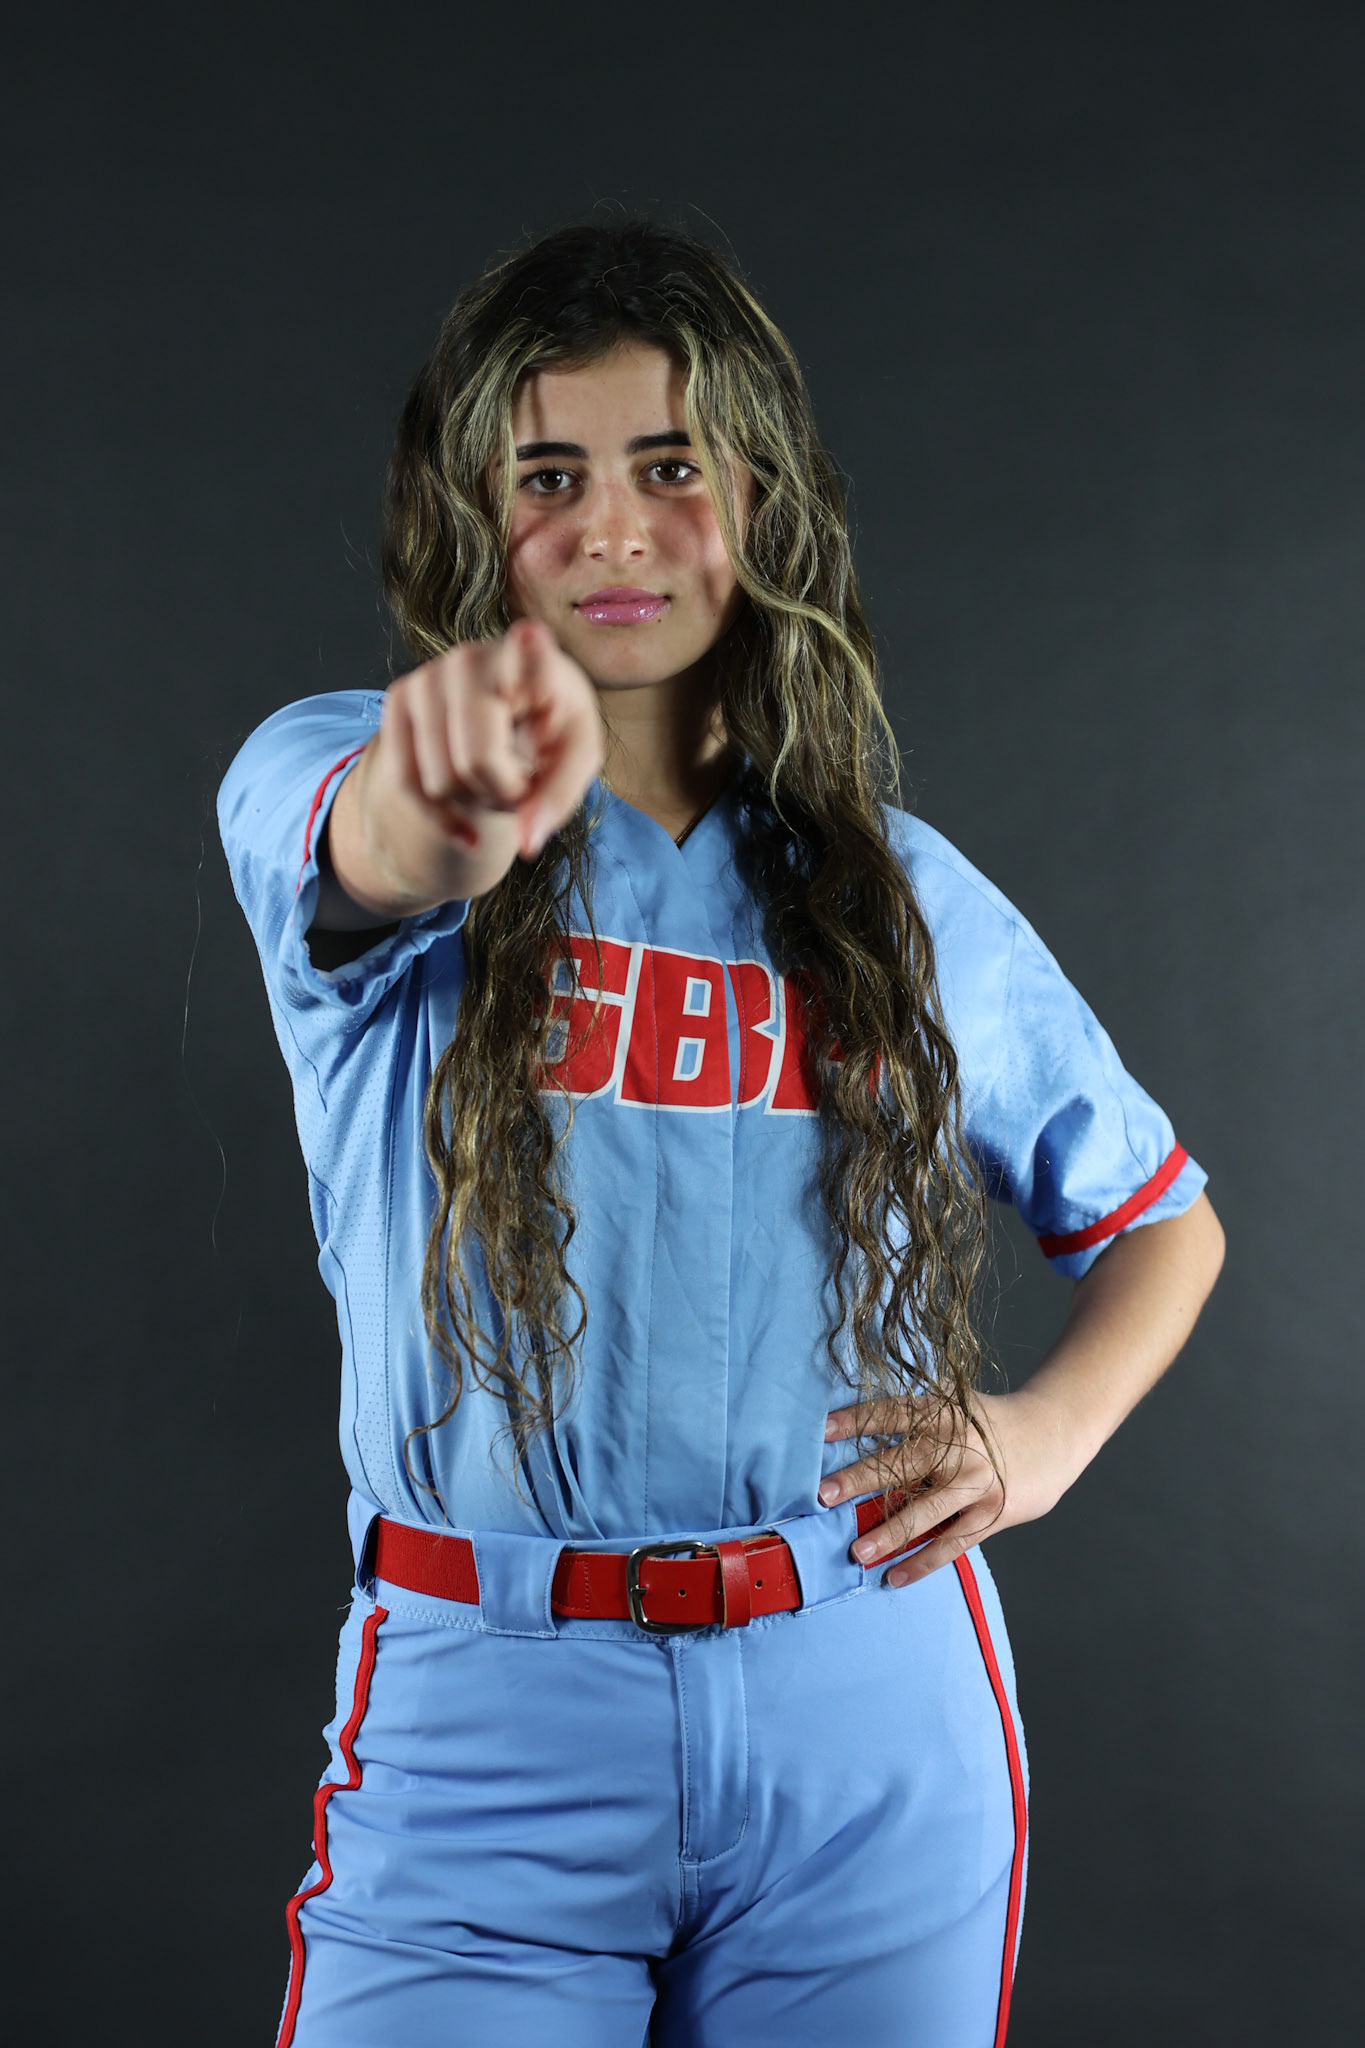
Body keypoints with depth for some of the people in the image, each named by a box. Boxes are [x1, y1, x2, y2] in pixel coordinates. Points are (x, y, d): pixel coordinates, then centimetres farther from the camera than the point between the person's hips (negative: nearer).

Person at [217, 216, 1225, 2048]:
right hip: (485, 1731, -2)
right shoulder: (335, 782, -2)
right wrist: (452, 799, -52)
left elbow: (1167, 1222, 17)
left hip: (870, 1716, 3)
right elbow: (371, 854, -29)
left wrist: (1053, 1427, -2)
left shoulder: (900, 888, 6)